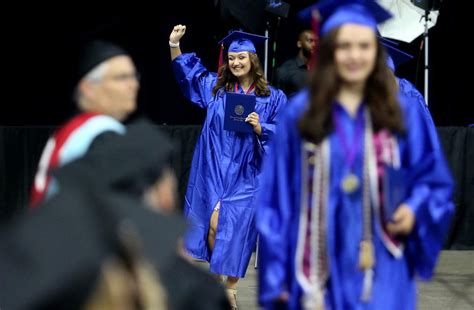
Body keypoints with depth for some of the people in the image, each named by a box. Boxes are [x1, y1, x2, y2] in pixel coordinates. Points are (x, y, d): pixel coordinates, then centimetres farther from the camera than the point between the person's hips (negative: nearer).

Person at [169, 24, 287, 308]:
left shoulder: (273, 97, 2)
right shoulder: (215, 86, 10)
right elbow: (186, 70, 16)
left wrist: (259, 128, -19)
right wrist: (174, 45, 3)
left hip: (246, 173, -2)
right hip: (214, 168, 2)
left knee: (236, 228, -6)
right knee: (213, 223, -7)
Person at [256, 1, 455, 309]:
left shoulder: (404, 113, 3)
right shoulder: (299, 114, 1)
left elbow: (434, 181, 10)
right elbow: (277, 197, 2)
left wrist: (415, 208, -12)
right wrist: (277, 275, -2)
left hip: (381, 272, 0)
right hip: (322, 270, 0)